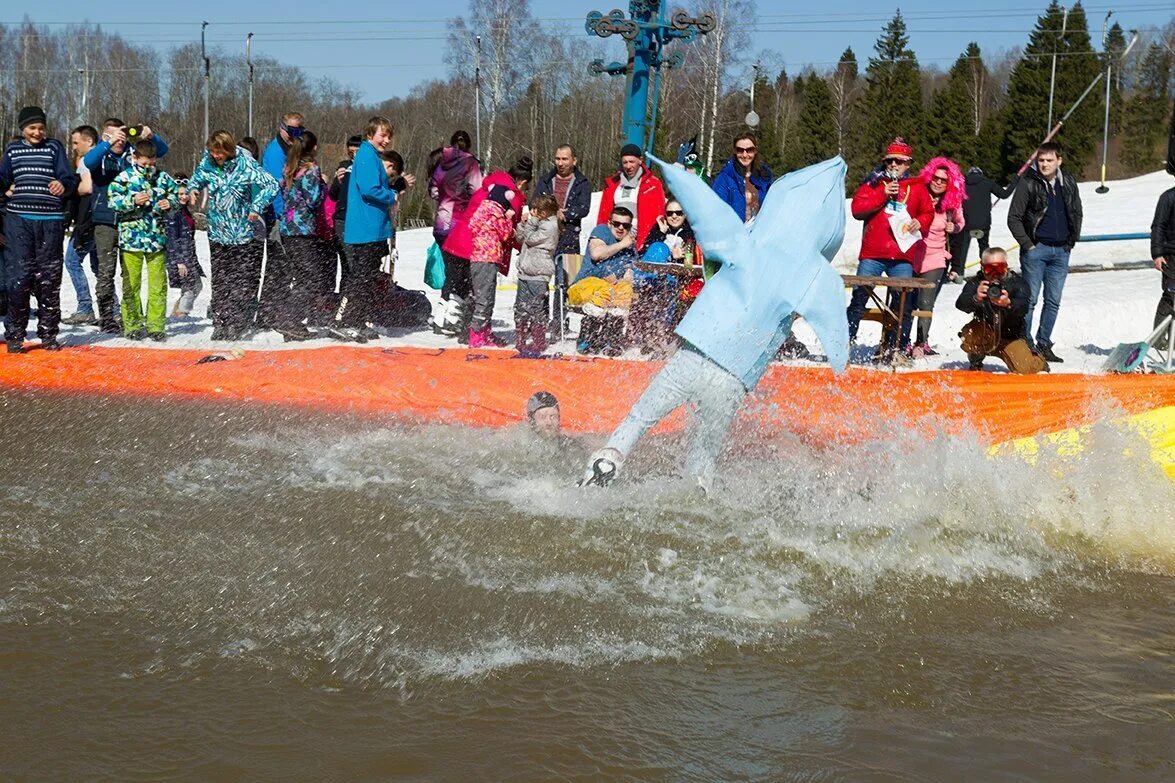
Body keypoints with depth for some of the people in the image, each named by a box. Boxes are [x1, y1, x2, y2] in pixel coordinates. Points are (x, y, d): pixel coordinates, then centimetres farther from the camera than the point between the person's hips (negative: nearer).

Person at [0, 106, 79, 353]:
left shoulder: (54, 147, 7)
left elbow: (69, 178, -2)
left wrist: (63, 185, -24)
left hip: (50, 221, 0)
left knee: (49, 279, 5)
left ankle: (48, 333, 14)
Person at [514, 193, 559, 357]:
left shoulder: (550, 227, -12)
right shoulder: (538, 224, 15)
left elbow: (531, 239, -14)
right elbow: (521, 239, 20)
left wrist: (530, 222, -5)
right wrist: (523, 224, 6)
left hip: (538, 276, -9)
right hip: (525, 274, 9)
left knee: (536, 312, -4)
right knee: (520, 310, 11)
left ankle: (537, 347, 2)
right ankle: (521, 344, 19)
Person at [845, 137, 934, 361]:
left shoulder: (917, 187, 10)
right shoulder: (874, 183, 6)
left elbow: (928, 213, 17)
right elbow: (857, 208, -4)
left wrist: (919, 223, -5)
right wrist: (882, 195, -12)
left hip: (903, 256, 1)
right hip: (872, 253, -1)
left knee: (903, 303, 1)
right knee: (859, 296, -1)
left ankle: (900, 348, 8)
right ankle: (846, 340, 5)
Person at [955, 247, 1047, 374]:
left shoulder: (1017, 282, -12)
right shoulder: (976, 283, -9)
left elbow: (1023, 307, -30)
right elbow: (960, 304, -26)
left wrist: (1008, 303, -54)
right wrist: (976, 298, -50)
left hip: (1011, 337, 0)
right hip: (985, 335, 0)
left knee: (1024, 369, -20)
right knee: (968, 334, -33)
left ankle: (1039, 363, 22)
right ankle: (976, 364, 2)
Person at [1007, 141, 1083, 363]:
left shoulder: (1069, 183, 7)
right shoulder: (1028, 184, -5)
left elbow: (1077, 214, 19)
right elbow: (1014, 218, -4)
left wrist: (1072, 241, 10)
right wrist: (1027, 244, -8)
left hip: (1061, 251, 4)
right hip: (1036, 249, -4)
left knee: (1053, 301, 7)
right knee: (1029, 299, -5)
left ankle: (1044, 345, 14)